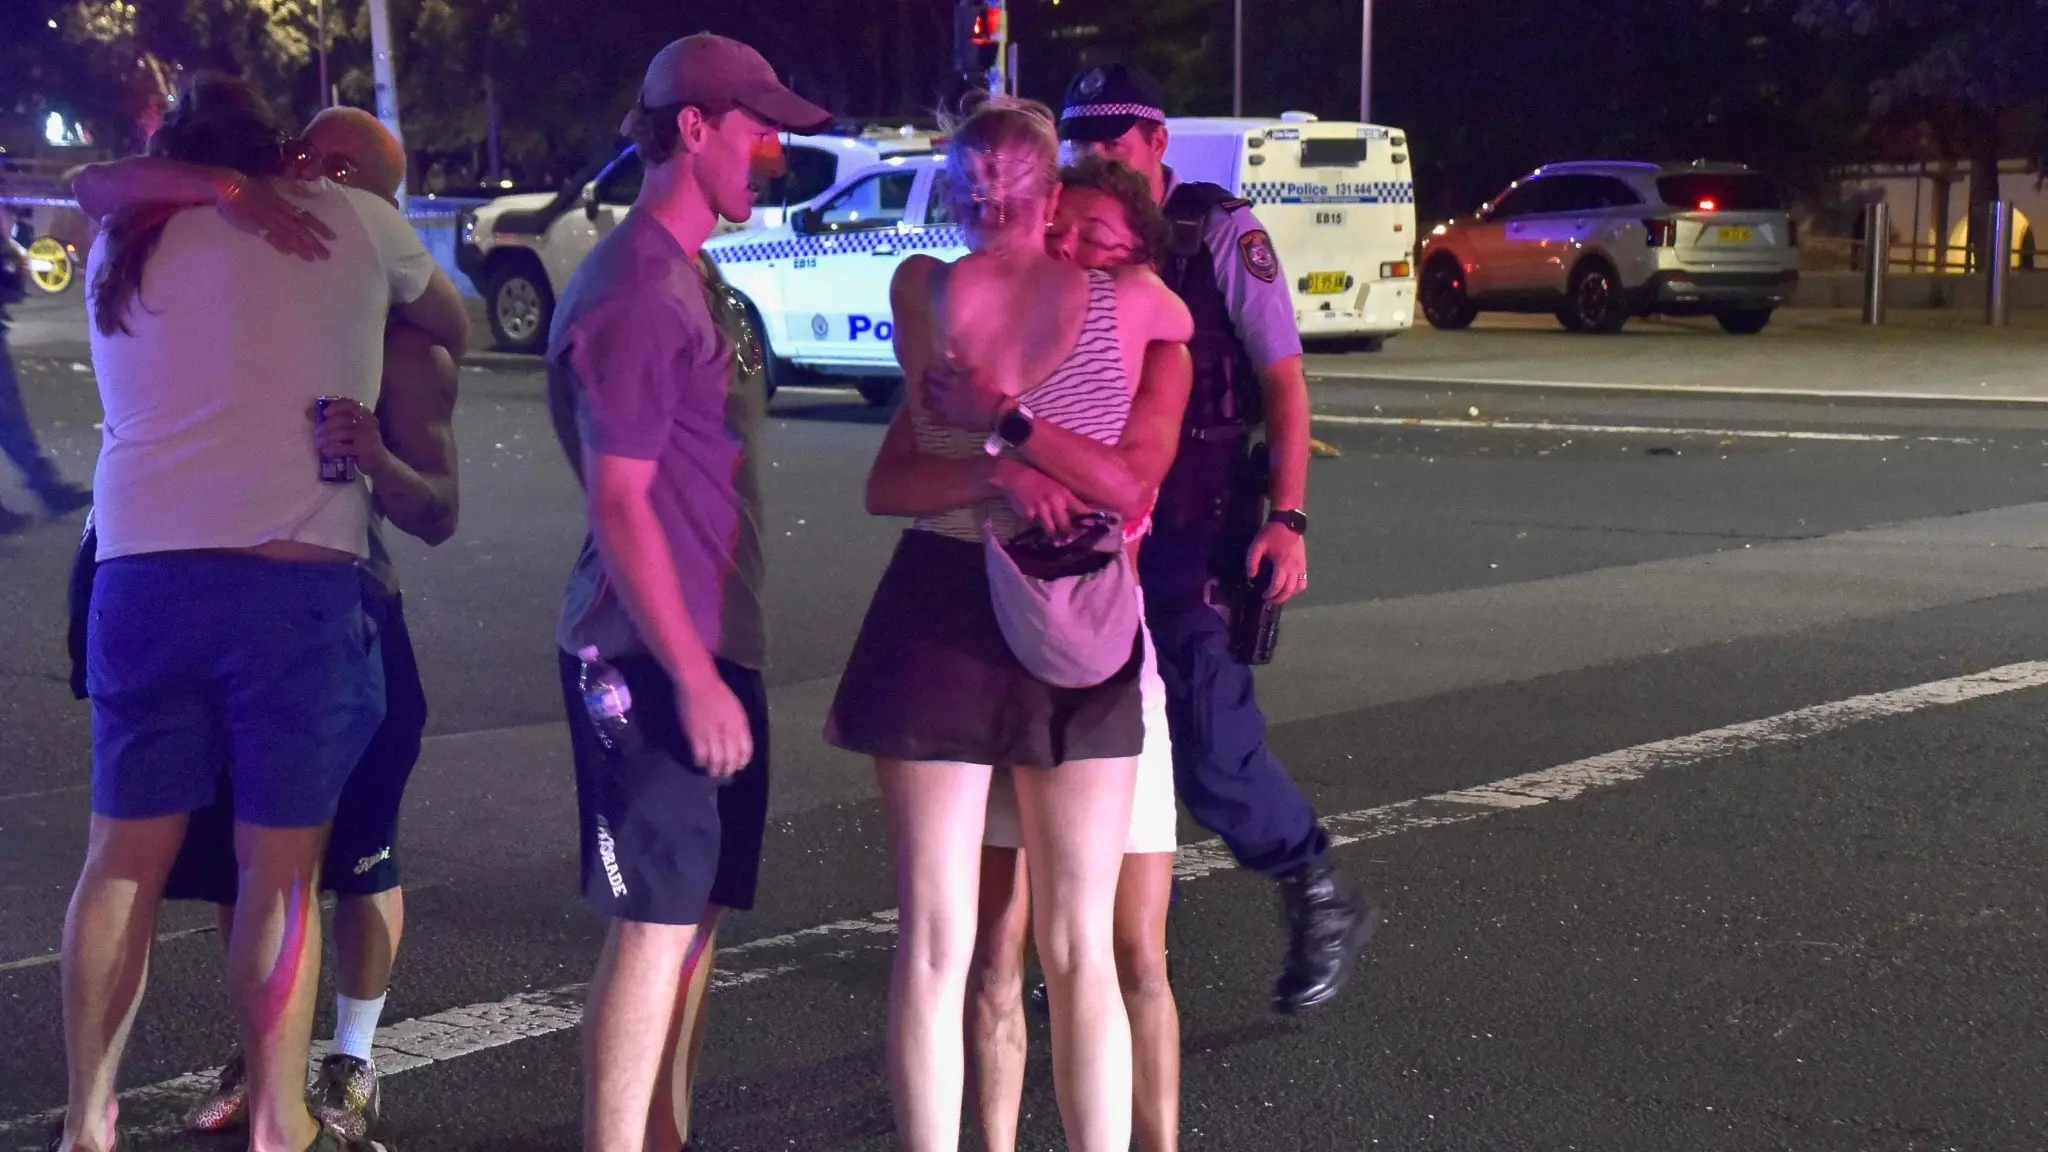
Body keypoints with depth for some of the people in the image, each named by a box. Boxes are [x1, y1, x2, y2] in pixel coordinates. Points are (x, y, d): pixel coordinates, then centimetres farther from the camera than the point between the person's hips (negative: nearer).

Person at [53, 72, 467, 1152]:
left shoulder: (120, 243, 16)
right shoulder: (351, 220, 9)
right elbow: (454, 329, 23)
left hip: (141, 571, 3)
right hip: (295, 580, -3)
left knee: (123, 858, 13)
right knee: (280, 873, 4)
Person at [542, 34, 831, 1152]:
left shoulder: (695, 279, 16)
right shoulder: (636, 289, -15)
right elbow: (619, 498, -19)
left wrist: (721, 661, 18)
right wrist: (692, 675, -21)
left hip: (712, 643, 9)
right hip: (652, 658, -9)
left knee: (695, 912, 14)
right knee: (656, 921, -6)